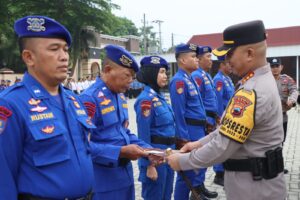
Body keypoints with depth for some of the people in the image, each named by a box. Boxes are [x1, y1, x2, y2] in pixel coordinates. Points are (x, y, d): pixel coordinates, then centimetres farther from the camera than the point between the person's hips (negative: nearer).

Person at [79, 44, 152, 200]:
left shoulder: (120, 97, 8)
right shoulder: (89, 98, -19)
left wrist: (147, 149, 1)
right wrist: (121, 152, -25)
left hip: (125, 174, 8)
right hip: (103, 180, -8)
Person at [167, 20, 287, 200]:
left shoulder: (251, 92, -28)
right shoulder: (263, 80, 5)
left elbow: (222, 148, -26)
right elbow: (229, 127, 10)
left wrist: (182, 161, -14)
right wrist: (200, 143, 5)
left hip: (253, 185, -9)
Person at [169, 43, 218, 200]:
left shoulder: (191, 78, 13)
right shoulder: (179, 81, -18)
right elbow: (179, 112, -21)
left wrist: (204, 124, 19)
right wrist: (183, 138, -21)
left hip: (199, 128, 10)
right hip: (189, 131, -10)